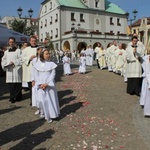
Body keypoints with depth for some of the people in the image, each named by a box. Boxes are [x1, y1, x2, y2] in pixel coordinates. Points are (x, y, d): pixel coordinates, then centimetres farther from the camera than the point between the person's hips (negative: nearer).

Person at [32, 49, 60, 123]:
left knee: (50, 99, 2)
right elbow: (36, 75, 1)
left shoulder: (52, 64, -3)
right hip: (40, 85, 1)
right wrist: (40, 84, -11)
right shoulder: (36, 64, 0)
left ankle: (49, 115, 14)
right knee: (41, 100, -3)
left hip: (49, 85, 0)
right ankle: (43, 113, 19)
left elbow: (53, 75, -6)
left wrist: (46, 84, -14)